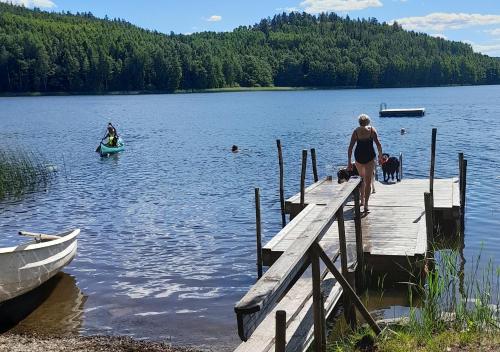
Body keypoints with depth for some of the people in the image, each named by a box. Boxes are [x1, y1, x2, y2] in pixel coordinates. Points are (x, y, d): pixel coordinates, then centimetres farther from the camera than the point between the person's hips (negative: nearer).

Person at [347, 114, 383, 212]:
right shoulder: (372, 129, 2)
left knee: (362, 178, 25)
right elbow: (378, 144, -4)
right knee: (368, 181, 2)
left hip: (358, 156, 2)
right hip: (370, 156, -2)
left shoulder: (356, 131, 5)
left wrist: (349, 162, 3)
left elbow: (350, 147, 1)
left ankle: (362, 200, 35)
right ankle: (366, 204, -7)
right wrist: (380, 156, 8)